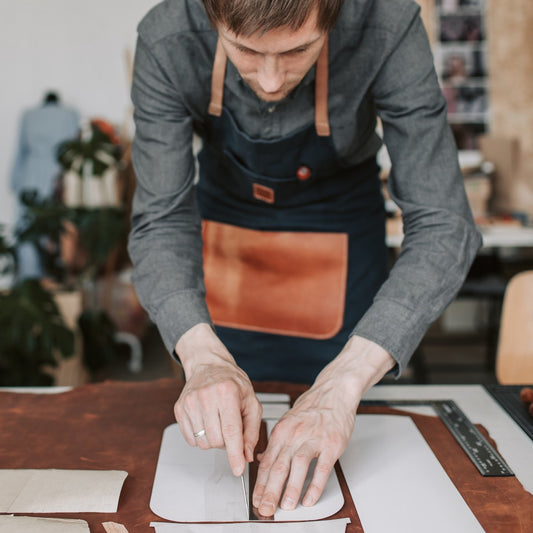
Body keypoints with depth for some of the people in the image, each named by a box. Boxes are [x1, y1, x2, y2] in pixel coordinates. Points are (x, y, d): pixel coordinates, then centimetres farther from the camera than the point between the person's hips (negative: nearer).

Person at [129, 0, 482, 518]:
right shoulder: (167, 42, -31)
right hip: (223, 214, 1)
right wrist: (203, 355, -46)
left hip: (339, 229, -1)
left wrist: (344, 384, -47)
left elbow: (442, 227, -36)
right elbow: (161, 221, -27)